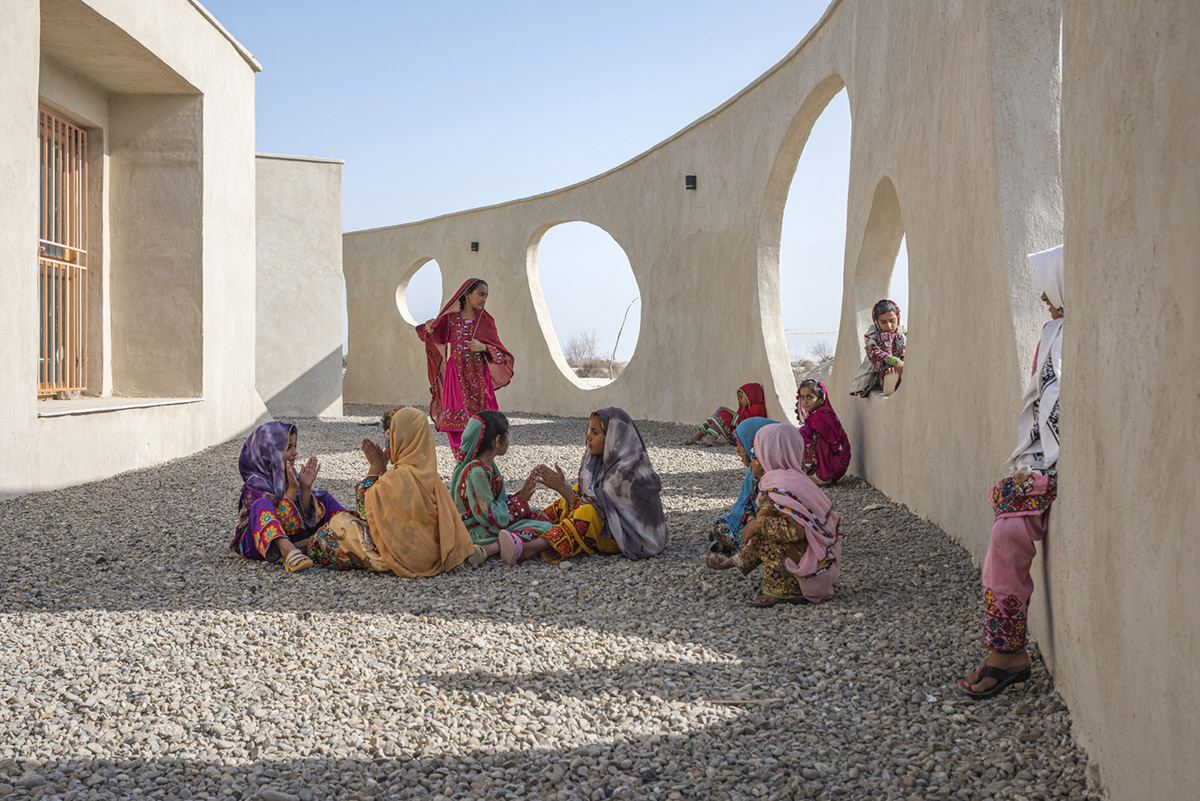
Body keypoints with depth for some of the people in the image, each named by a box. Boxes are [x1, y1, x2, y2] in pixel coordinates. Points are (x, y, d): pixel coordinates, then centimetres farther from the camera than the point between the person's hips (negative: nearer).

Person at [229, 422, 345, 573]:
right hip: (256, 542, -7)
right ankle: (287, 551, -61)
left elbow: (305, 516, -2)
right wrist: (292, 489, -33)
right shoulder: (255, 484, -18)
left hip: (290, 535, 7)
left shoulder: (290, 476, 2)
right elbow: (279, 518, -26)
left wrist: (306, 487, -16)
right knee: (262, 504, -38)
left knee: (324, 499, 9)